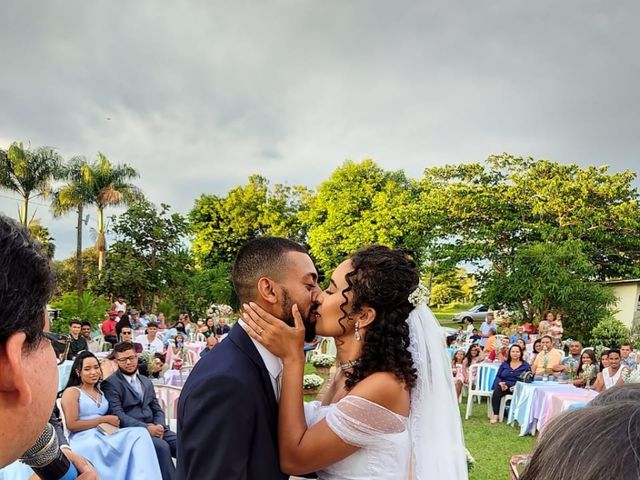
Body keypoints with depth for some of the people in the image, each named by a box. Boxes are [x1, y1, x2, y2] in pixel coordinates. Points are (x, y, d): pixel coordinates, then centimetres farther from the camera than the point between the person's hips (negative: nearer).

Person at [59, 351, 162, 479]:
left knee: (139, 434, -23)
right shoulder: (71, 392, 4)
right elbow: (71, 425, -7)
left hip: (105, 436, 7)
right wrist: (104, 419, -6)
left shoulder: (101, 391, 23)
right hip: (83, 440, -7)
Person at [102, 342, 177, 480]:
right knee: (162, 447, -32)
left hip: (155, 428, 6)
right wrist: (145, 427, -19)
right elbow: (117, 414, -12)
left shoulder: (147, 382, 20)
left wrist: (160, 425, -6)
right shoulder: (110, 384, -2)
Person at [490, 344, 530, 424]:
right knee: (496, 391, -32)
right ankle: (495, 415, -30)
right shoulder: (504, 364, 18)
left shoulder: (526, 365, 11)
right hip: (504, 386, 2)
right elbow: (498, 376, 14)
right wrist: (500, 383, -10)